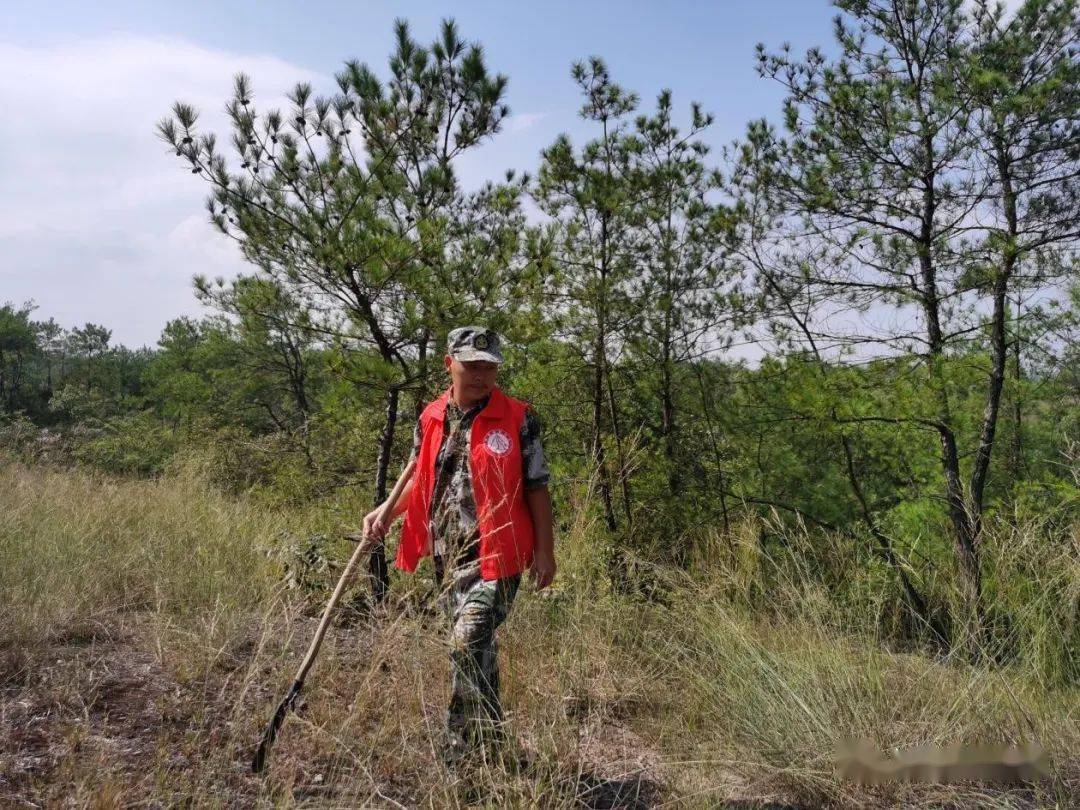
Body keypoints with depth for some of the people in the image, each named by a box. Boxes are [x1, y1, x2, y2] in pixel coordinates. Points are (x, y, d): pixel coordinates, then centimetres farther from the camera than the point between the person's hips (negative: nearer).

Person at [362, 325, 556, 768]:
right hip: (448, 554, 5)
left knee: (469, 641, -15)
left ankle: (465, 746, 1)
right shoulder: (430, 420, 6)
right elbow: (421, 478, 17)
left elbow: (536, 487, -4)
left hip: (496, 553, -5)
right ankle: (486, 740, 33)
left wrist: (545, 551, -6)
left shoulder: (518, 419, -6)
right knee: (476, 648, 16)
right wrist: (385, 512, 2)